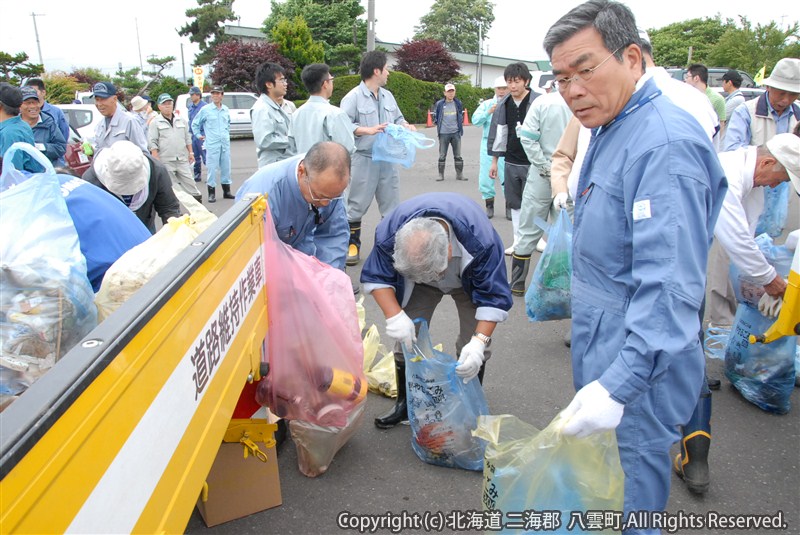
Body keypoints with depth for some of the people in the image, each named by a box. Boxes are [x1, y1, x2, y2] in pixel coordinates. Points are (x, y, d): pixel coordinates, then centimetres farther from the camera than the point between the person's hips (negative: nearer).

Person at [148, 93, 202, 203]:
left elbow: (187, 138, 18)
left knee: (188, 181, 2)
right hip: (165, 160, -3)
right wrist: (156, 159, -11)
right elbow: (152, 142, -4)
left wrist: (190, 153, 11)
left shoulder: (181, 120, 13)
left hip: (182, 159, 3)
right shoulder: (155, 122, 0)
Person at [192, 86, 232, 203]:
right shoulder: (205, 110, -3)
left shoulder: (226, 110, 8)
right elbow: (195, 123, 7)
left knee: (226, 167, 10)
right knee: (211, 168, -5)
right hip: (212, 144, -4)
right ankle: (212, 193, 0)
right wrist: (199, 135, 6)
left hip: (225, 143, 4)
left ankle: (226, 191, 20)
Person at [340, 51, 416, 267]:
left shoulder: (388, 96, 13)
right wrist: (369, 130, -22)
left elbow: (398, 119, 21)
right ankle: (353, 245, 15)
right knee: (357, 205, 3)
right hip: (364, 159, -6)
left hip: (388, 159, 6)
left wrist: (407, 126, 0)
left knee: (391, 203, 12)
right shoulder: (353, 97, -9)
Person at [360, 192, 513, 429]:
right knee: (407, 338, -5)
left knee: (472, 346, -11)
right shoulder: (389, 233, -37)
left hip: (470, 280, -2)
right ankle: (405, 403, 16)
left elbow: (494, 297, -32)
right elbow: (376, 277, -21)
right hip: (412, 274, 2)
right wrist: (395, 316, -37)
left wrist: (479, 341, -43)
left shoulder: (481, 241, -44)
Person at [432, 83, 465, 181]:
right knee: (442, 155, 3)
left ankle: (459, 174, 14)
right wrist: (439, 125, 4)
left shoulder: (458, 103, 4)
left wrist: (460, 125, 11)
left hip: (456, 133, 2)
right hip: (443, 133, -2)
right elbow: (435, 117, 10)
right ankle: (441, 175, 12)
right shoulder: (439, 104, -3)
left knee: (458, 155, 6)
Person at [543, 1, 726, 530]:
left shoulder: (666, 144, -24)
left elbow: (669, 288, -31)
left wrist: (618, 386, -34)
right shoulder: (611, 129, 10)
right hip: (602, 349, 10)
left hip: (638, 365, -9)